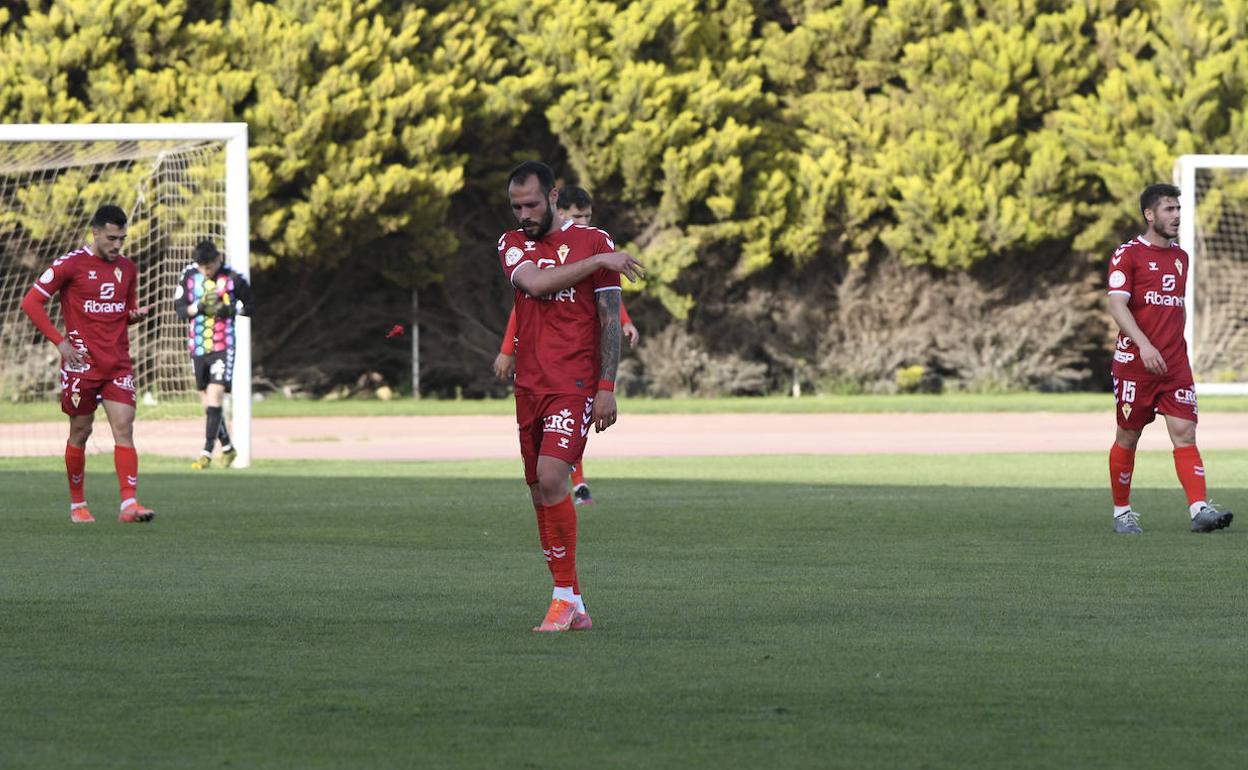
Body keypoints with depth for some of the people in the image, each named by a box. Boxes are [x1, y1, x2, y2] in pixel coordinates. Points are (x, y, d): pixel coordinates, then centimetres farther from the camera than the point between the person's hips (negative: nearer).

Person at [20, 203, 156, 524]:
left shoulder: (127, 269, 10)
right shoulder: (71, 264, -6)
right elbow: (31, 302, -5)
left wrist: (137, 314, -1)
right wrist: (60, 342, -10)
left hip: (119, 362, 4)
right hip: (82, 362, -4)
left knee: (124, 428, -9)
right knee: (80, 432, 5)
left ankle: (129, 504, -16)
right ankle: (77, 504, 20)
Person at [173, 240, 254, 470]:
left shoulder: (232, 278, -6)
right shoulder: (189, 275, 1)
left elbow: (249, 306, 4)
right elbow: (179, 308, 3)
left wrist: (230, 309, -15)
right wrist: (199, 307, -16)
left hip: (223, 345, -4)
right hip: (197, 346, 4)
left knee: (215, 397, -16)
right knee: (207, 402, 9)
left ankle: (207, 452, -15)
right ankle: (227, 448, 27)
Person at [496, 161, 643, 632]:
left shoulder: (594, 241, 1)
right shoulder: (512, 244, 11)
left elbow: (611, 319, 0)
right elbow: (535, 282, -11)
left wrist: (607, 388, -7)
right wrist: (597, 262, -12)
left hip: (575, 384, -5)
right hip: (530, 383, 5)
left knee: (551, 477, -21)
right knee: (540, 493, 4)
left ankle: (565, 597, -13)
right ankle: (574, 607, 11)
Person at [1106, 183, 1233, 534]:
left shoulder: (1180, 257, 15)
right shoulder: (1128, 254, -5)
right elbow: (1117, 304, -15)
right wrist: (1144, 345, -27)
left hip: (1175, 364, 4)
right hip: (1134, 360, -4)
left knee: (1184, 433, -9)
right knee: (1128, 437, 4)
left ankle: (1199, 509, -20)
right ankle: (1122, 512, 18)